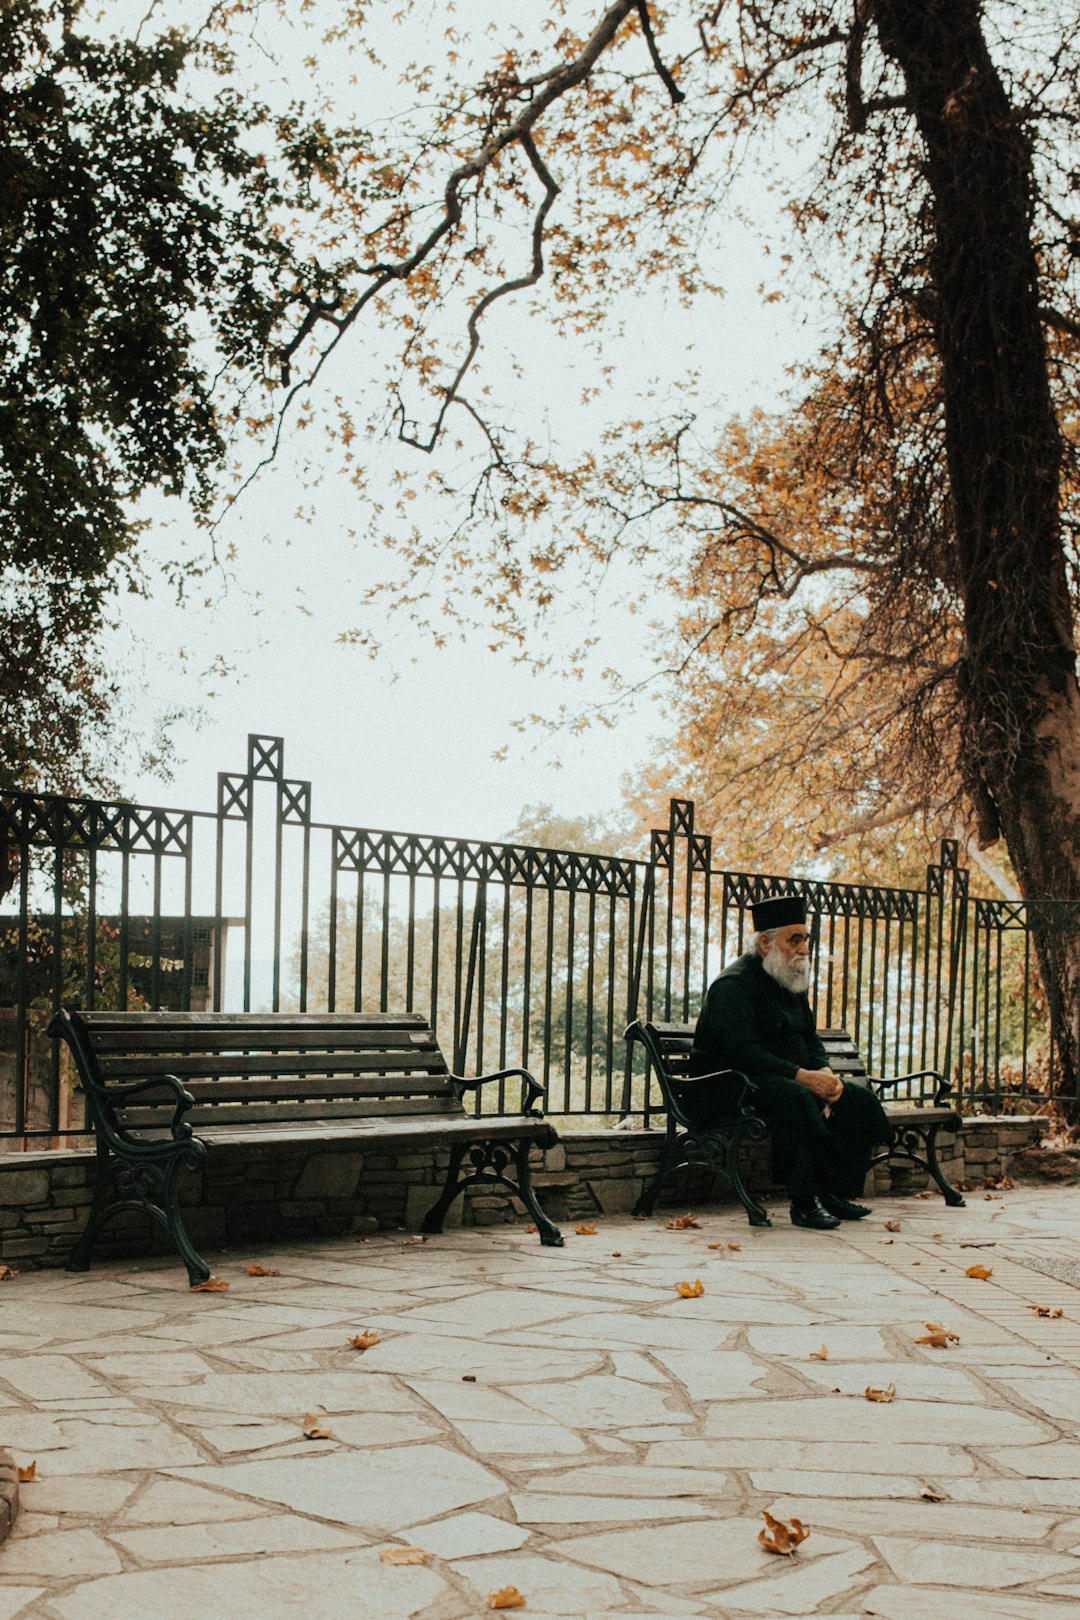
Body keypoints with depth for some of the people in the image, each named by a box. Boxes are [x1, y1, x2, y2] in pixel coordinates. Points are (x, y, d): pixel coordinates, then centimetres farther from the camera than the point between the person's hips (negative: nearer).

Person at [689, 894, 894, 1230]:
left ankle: (838, 1191, -5)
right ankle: (804, 1202, -33)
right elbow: (744, 1052, -26)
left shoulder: (792, 982, 14)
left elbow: (811, 1040, 16)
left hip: (787, 1080, 9)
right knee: (796, 1098, -37)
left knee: (859, 1098, -4)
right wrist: (802, 1076, -32)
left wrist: (825, 1073, -7)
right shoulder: (733, 985, -16)